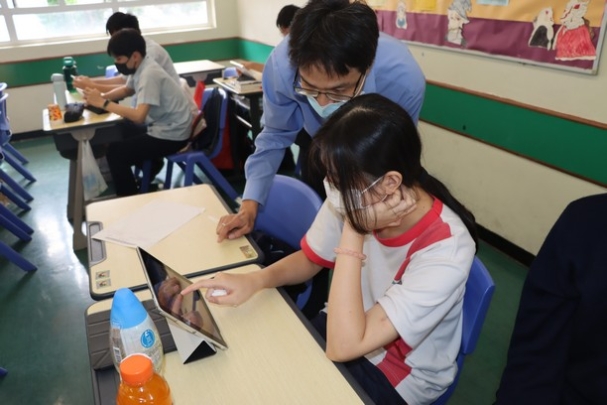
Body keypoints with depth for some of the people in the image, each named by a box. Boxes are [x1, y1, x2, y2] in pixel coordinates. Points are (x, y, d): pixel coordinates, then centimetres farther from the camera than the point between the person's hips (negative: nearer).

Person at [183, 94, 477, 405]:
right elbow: (309, 260, 1)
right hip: (349, 326, 4)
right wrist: (254, 280, -17)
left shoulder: (444, 251, -32)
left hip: (399, 377, -4)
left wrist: (352, 232, -35)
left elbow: (342, 347, -34)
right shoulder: (353, 199, -17)